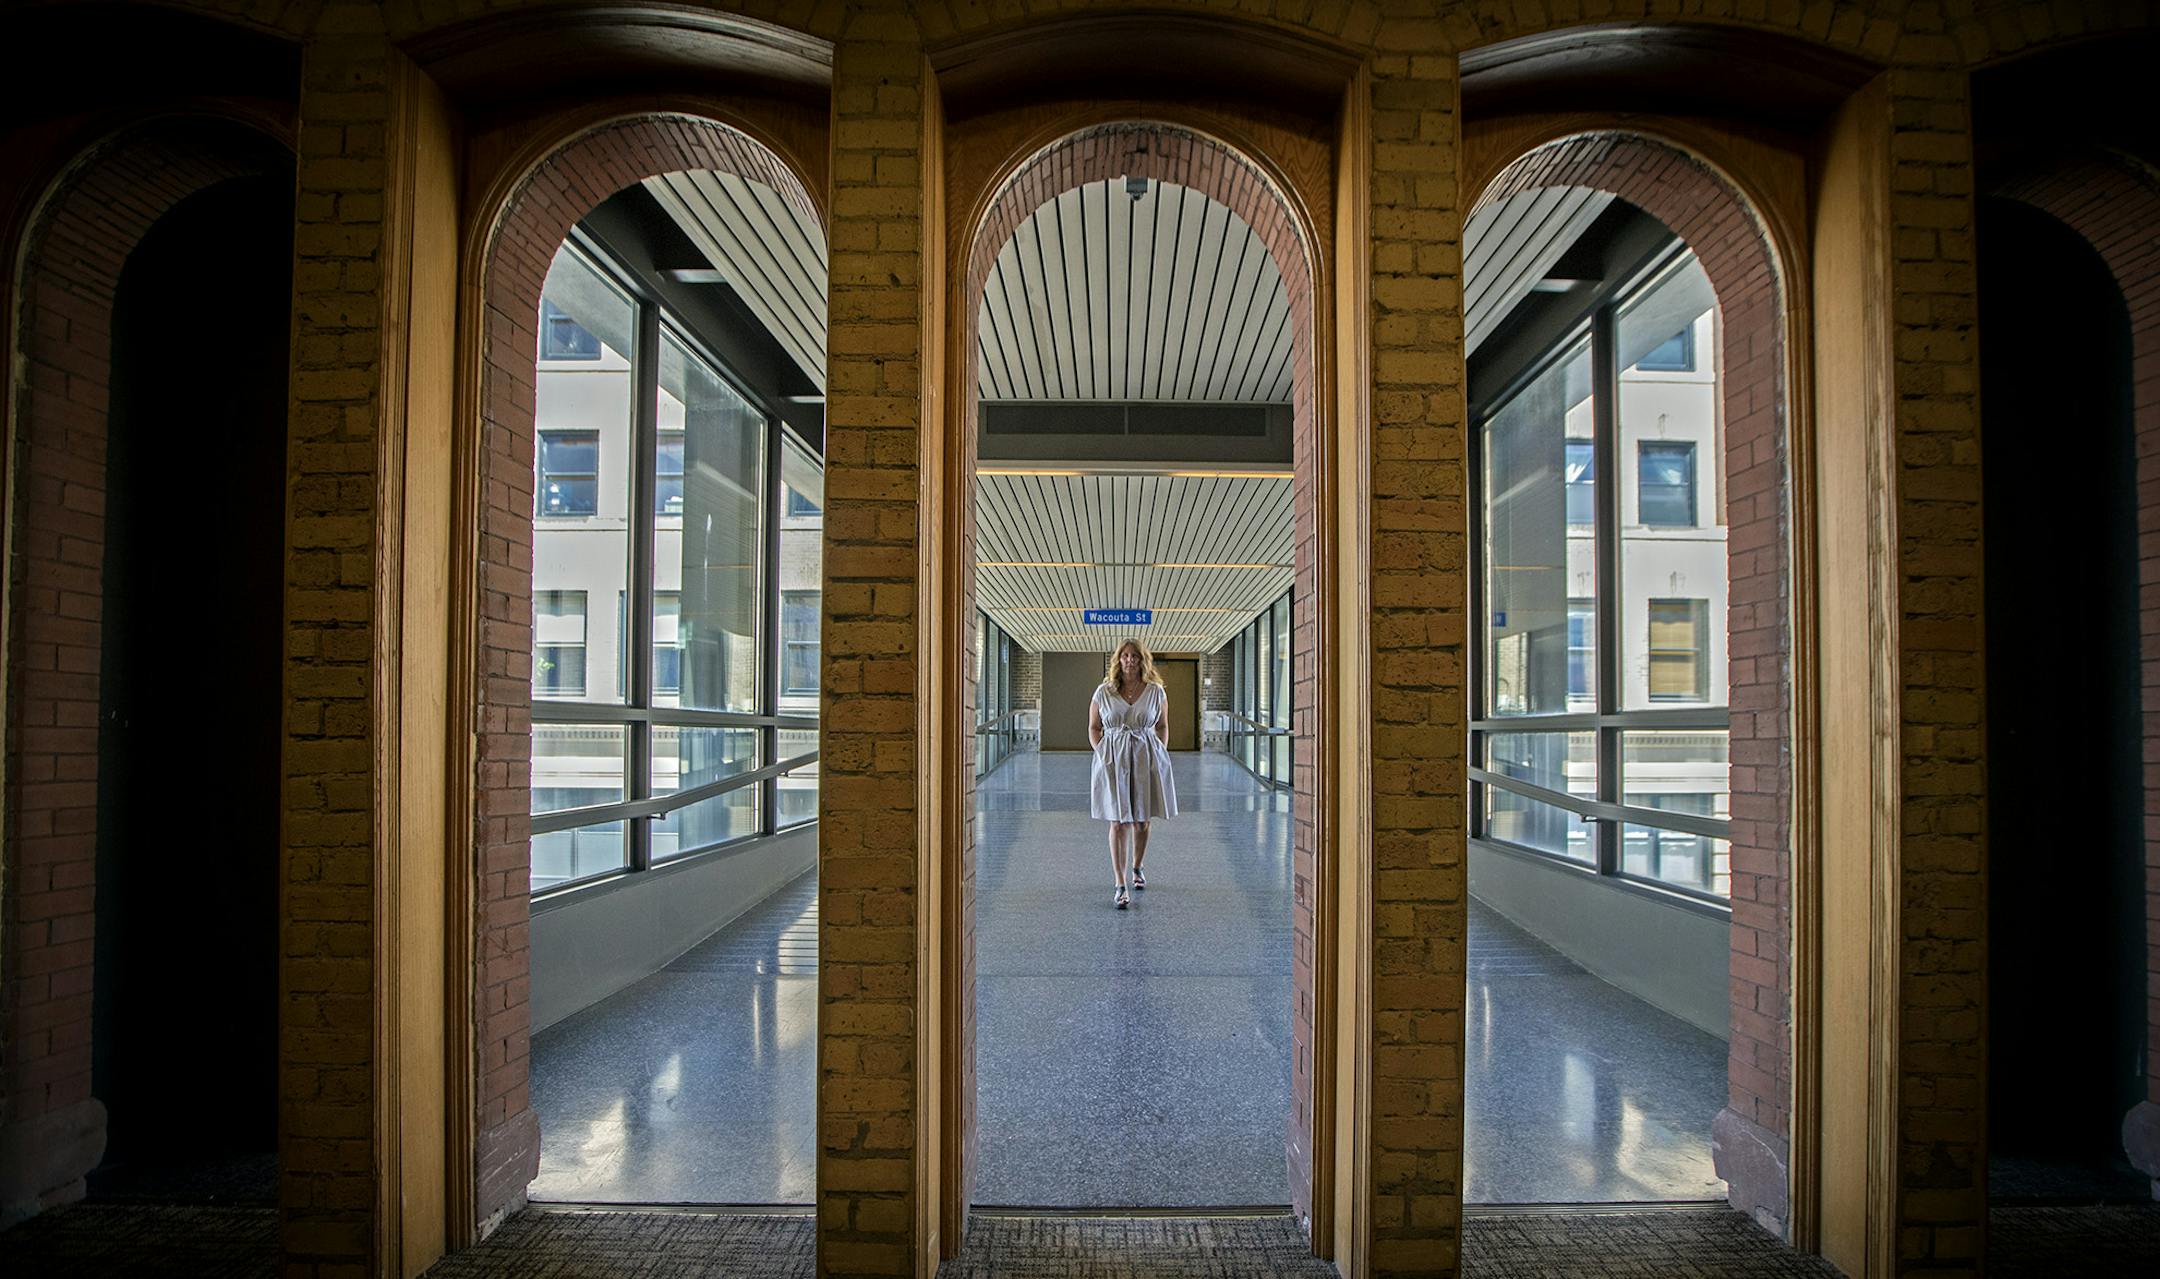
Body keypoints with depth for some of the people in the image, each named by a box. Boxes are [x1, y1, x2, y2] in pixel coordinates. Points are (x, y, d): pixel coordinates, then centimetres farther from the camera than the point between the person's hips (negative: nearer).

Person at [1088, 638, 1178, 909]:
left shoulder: (1156, 691, 3)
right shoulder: (1104, 692, 1)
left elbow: (1163, 726, 12)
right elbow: (1093, 728, 8)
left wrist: (1161, 754, 2)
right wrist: (1102, 754, -3)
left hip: (1146, 760, 1)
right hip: (1113, 761, -1)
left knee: (1141, 821, 11)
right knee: (1119, 822, -6)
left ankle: (1137, 868, 35)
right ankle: (1120, 885, -5)